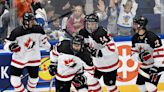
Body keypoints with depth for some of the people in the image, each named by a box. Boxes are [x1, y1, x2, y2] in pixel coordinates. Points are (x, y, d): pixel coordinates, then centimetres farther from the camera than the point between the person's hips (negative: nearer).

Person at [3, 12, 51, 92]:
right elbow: (7, 45, -16)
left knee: (34, 78, 15)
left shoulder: (38, 29, -12)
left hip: (33, 58, 3)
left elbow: (43, 41, 7)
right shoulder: (17, 32, -23)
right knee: (15, 80, -6)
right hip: (19, 59, -3)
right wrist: (10, 46, -36)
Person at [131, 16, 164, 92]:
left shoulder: (152, 37, -28)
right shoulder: (135, 38, -4)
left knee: (150, 86, -18)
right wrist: (140, 56, -23)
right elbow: (133, 55, 0)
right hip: (144, 65, 8)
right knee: (140, 84, 13)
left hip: (156, 65, -8)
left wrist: (155, 69, -32)